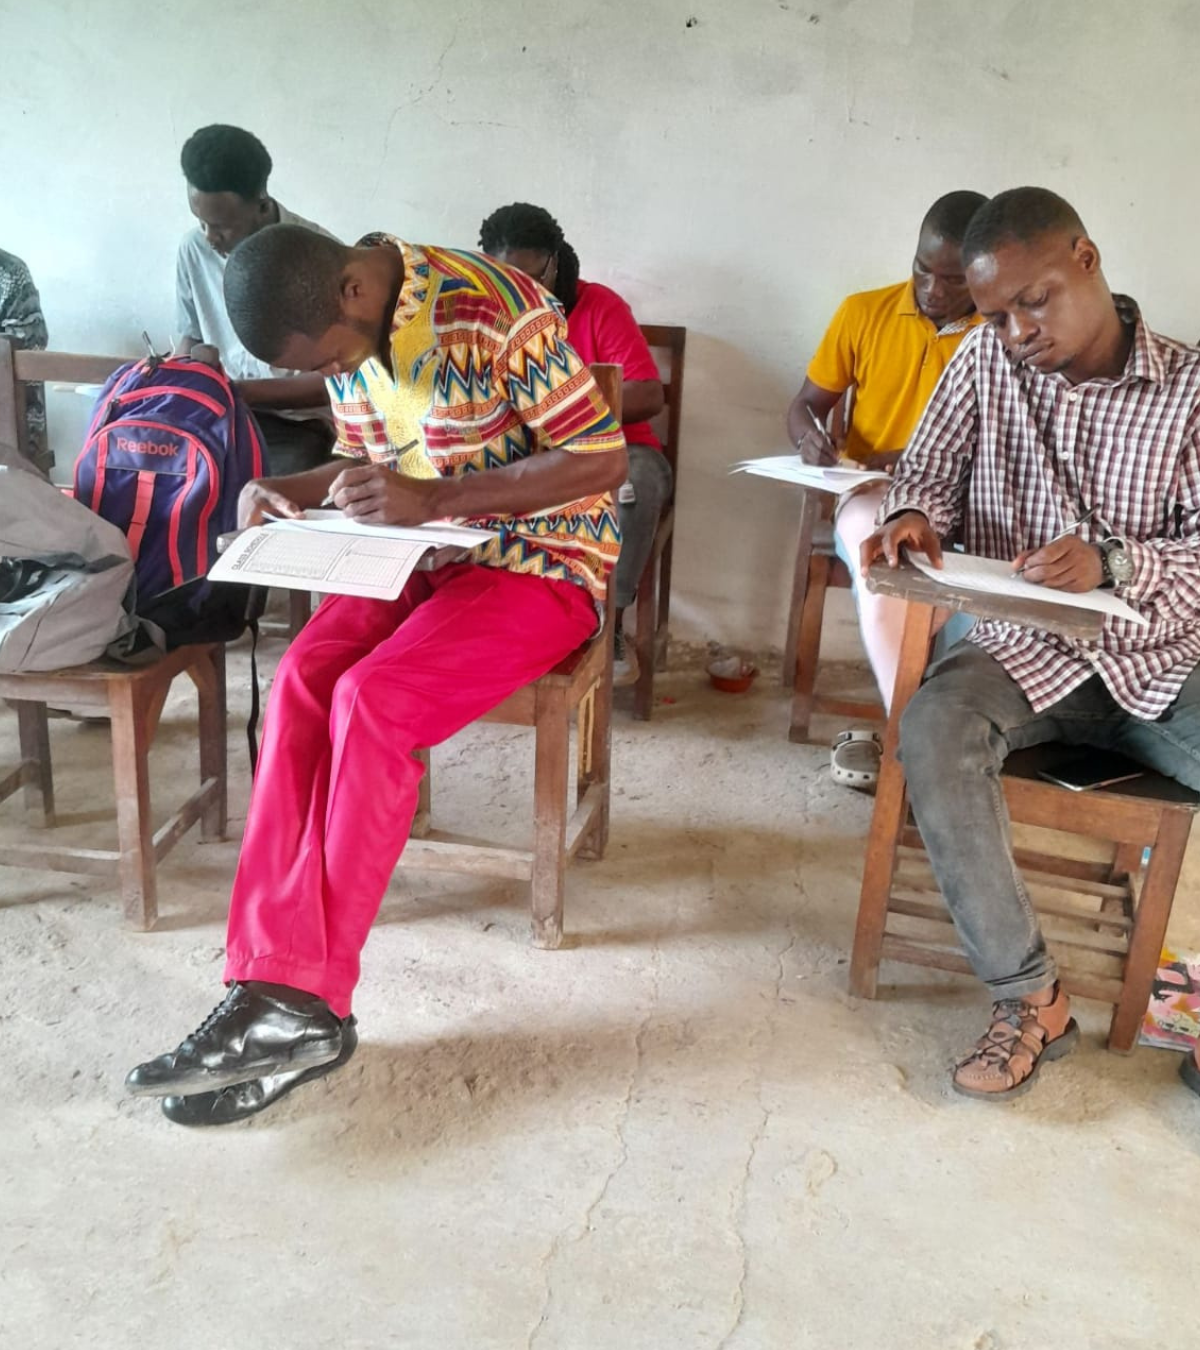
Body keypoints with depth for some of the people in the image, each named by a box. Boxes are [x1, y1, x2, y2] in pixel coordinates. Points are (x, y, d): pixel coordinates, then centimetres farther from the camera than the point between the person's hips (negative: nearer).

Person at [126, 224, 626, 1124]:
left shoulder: (496, 308, -19)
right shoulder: (340, 334, 4)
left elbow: (605, 460, -18)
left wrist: (433, 499, -25)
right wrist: (295, 491, -3)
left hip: (543, 562, -6)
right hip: (426, 553, 7)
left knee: (371, 701, -29)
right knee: (300, 681, -22)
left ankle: (307, 1004, -17)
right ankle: (275, 982, -20)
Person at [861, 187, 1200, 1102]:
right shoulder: (986, 360, 3)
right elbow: (930, 468, 8)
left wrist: (1113, 564, -25)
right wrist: (914, 515, -16)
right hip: (1021, 647, 1)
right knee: (934, 731, -31)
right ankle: (1029, 996, -18)